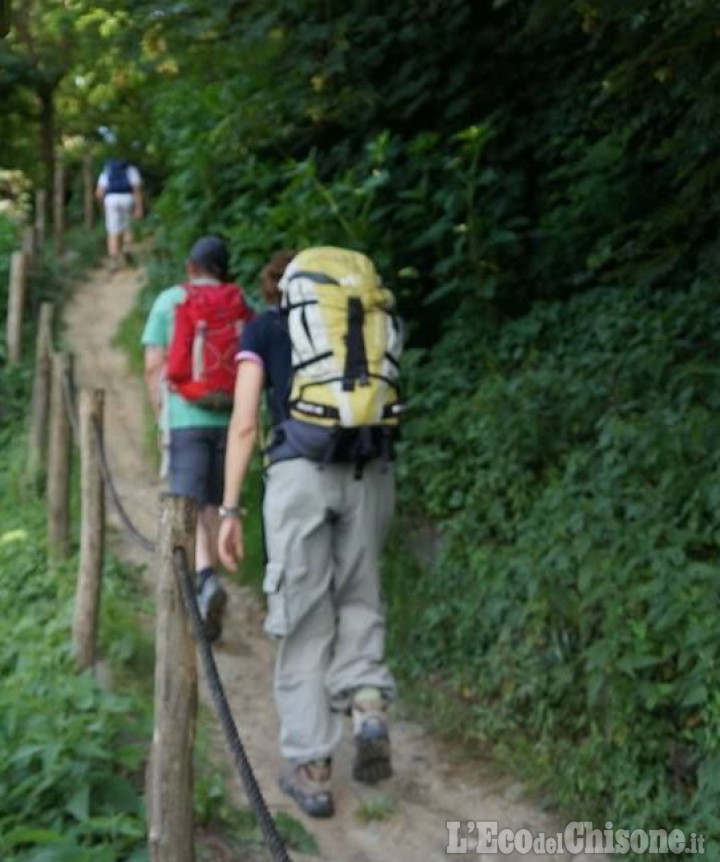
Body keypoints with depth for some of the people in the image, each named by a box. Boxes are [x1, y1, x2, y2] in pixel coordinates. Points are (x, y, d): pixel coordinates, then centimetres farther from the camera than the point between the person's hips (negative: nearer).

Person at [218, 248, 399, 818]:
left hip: (301, 473, -3)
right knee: (359, 604, 18)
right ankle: (369, 706, -7)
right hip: (370, 471, 3)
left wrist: (230, 510, 5)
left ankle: (310, 770, 6)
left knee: (306, 621, 4)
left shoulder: (261, 331, 13)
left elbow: (245, 424, 4)